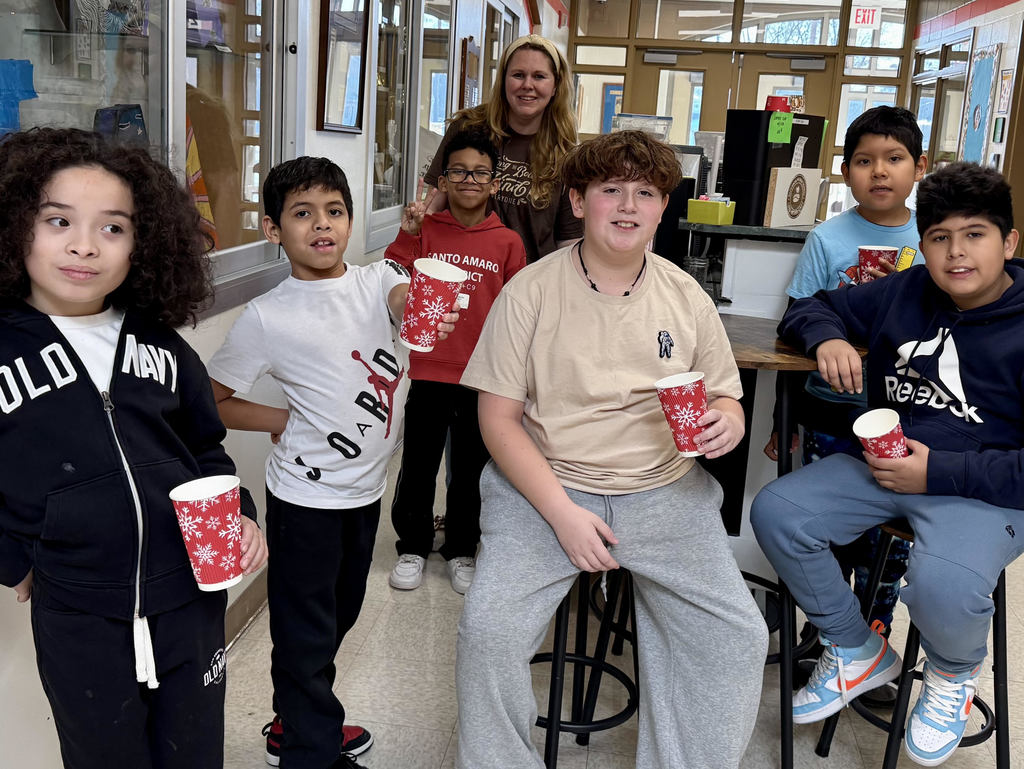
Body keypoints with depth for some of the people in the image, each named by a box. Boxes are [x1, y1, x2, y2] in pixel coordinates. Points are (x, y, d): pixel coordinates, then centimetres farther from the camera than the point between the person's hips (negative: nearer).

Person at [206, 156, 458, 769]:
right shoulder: (267, 317, -11)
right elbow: (212, 402, -4)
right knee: (306, 629, 7)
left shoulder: (377, 282, -3)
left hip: (366, 488, 5)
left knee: (340, 613, 22)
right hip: (306, 496, -5)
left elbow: (408, 297, -25)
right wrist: (288, 421, -9)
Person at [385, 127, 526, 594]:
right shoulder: (426, 231, 0)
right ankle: (412, 547, 31)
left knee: (470, 469, 14)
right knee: (418, 466, 10)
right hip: (430, 371, 0)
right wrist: (408, 235, -17)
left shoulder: (508, 243, 1)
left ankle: (461, 550, 33)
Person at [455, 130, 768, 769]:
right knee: (488, 629, -21)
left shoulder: (687, 297, 5)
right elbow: (499, 418, -3)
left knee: (737, 639, -14)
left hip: (663, 492, 2)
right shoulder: (530, 291, -3)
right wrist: (562, 512, -14)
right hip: (544, 485, -2)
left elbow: (725, 400, 15)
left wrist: (728, 422, -12)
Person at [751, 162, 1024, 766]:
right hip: (883, 464, 6)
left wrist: (936, 472, -19)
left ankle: (957, 673, 7)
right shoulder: (903, 294, 8)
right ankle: (859, 653, 10)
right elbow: (810, 309, 19)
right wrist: (828, 337, -6)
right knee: (775, 512, -14)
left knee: (942, 585, -36)